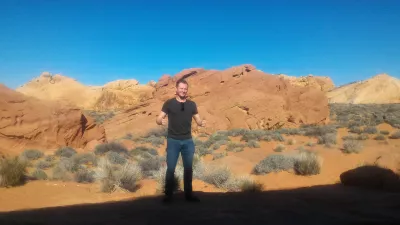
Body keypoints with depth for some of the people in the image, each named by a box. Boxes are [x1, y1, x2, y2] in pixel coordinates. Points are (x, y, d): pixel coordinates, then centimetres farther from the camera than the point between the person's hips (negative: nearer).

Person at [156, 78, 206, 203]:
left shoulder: (192, 104, 7)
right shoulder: (169, 103, -2)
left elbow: (198, 119, 9)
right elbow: (158, 119, -4)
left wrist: (202, 122, -14)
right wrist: (161, 121, -27)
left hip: (188, 141, 3)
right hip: (173, 141, -3)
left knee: (188, 168, 10)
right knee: (171, 168, 0)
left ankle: (188, 194, 23)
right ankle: (168, 194, 13)